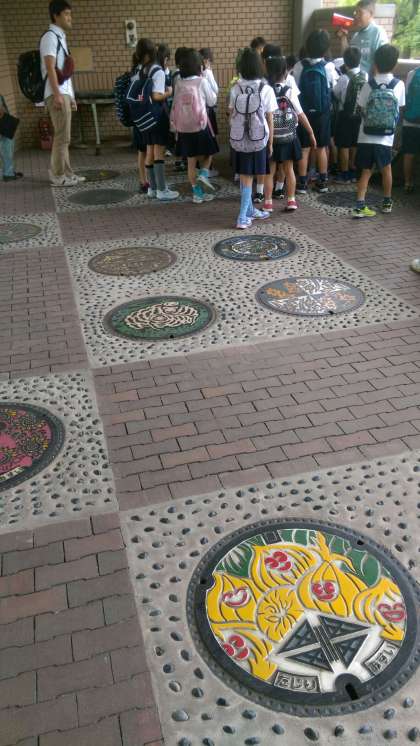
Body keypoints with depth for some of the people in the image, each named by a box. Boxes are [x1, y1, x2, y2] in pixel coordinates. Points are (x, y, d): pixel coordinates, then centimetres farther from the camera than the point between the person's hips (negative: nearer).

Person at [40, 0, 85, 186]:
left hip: (64, 93, 9)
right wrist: (57, 94, -23)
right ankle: (58, 176, -8)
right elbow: (50, 68, -16)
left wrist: (71, 96, 19)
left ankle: (66, 173, 14)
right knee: (62, 136, -11)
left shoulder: (60, 37, 21)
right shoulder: (50, 36, -7)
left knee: (64, 136, 10)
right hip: (57, 94, -9)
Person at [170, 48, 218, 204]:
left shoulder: (179, 83, 1)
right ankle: (203, 174, -5)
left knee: (191, 161, 10)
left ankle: (197, 193, 13)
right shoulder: (201, 81, -9)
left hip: (183, 127, 3)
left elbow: (176, 104, 3)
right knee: (208, 153, 20)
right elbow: (212, 101, 2)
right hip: (200, 125, -3)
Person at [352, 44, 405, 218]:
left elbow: (362, 109, 0)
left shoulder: (369, 84, -7)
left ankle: (360, 206, -6)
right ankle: (387, 202, 31)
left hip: (366, 137, 0)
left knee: (366, 171, 6)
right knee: (386, 169, 19)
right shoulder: (399, 85, -5)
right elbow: (399, 108, 3)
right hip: (386, 137, 1)